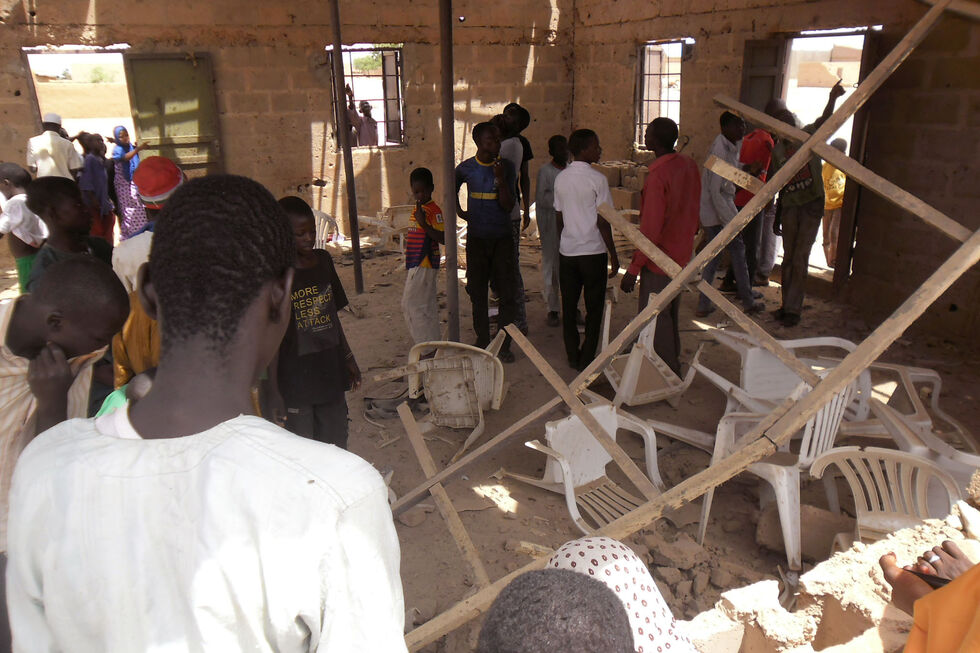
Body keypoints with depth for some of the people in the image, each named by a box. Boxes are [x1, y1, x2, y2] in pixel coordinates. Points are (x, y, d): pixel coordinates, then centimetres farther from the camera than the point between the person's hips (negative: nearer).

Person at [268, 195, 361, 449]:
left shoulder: (323, 260, 4)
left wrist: (348, 358, 18)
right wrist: (274, 391, -15)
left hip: (331, 373, 6)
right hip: (295, 381, -5)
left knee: (337, 447, 17)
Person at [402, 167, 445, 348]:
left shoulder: (434, 210, -13)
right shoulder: (418, 209, 16)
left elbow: (443, 238, -23)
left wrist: (424, 224, -29)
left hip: (424, 265, -9)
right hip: (414, 265, 9)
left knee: (411, 304, -9)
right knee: (427, 306, 13)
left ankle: (427, 345, -4)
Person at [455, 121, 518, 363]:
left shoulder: (506, 167, -2)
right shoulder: (466, 168, 0)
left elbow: (508, 206, -8)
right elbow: (452, 190, 22)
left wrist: (500, 179, -19)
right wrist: (459, 212, 11)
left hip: (502, 238, -1)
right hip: (476, 238, 1)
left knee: (507, 293, -1)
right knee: (478, 293, 7)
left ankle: (504, 345, 10)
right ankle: (482, 343, 20)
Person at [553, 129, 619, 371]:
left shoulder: (561, 178, 5)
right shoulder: (597, 179, -12)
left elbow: (559, 217, 10)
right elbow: (603, 222, -12)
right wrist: (613, 255, -5)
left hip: (567, 251, 5)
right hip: (593, 251, -5)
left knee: (569, 306, 12)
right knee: (594, 308, 6)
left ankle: (573, 357, 18)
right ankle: (587, 359, 9)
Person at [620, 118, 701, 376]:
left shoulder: (657, 176, -23)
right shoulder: (689, 165, 2)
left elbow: (651, 231, -24)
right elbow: (695, 211, 12)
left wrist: (633, 269, -19)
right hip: (682, 255, 9)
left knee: (654, 320, 2)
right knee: (671, 315, 21)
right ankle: (673, 367, 34)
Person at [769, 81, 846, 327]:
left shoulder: (809, 135, 0)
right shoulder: (777, 150, 9)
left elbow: (824, 120, -22)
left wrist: (832, 97, -41)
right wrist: (777, 218, 13)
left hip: (811, 205, -4)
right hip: (789, 207, 4)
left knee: (800, 259, -4)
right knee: (788, 258, 9)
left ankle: (793, 309, 3)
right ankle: (787, 305, 22)